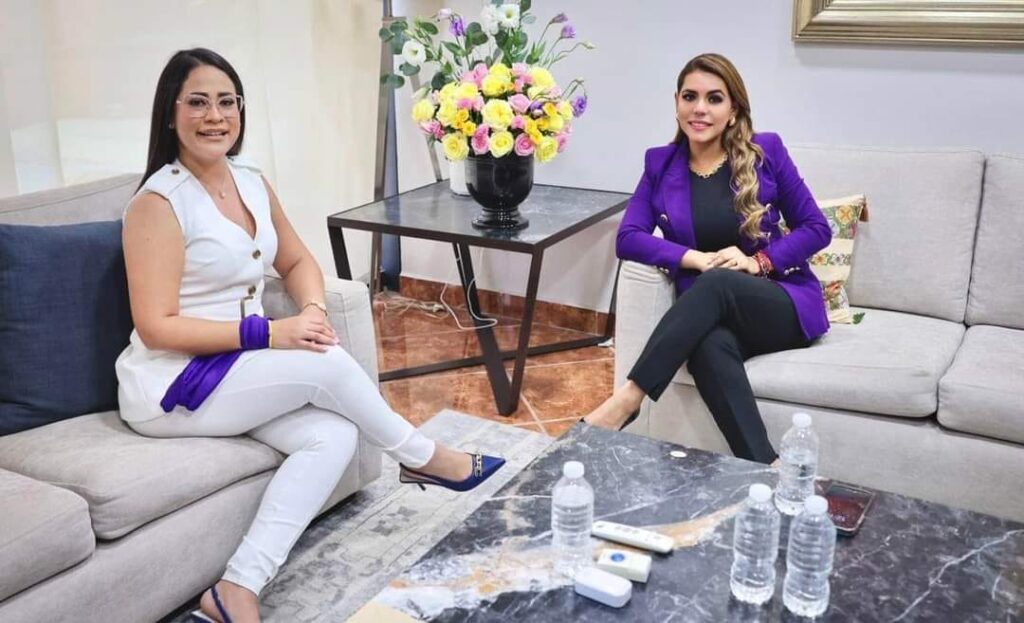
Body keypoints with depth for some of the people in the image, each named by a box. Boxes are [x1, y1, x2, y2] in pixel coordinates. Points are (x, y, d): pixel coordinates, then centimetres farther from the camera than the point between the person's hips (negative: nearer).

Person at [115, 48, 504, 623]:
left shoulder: (252, 182, 7)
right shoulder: (159, 202, -16)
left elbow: (298, 261, 18)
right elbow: (157, 327, -20)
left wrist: (313, 309, -5)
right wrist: (270, 333, -24)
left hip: (240, 372, 7)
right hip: (171, 386, -7)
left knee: (335, 435, -17)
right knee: (328, 364, -20)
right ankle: (422, 458, 5)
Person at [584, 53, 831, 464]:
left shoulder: (766, 152, 2)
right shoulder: (660, 164, 7)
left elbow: (816, 228, 4)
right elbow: (628, 239, -3)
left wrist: (757, 261, -13)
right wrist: (698, 258, -17)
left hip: (785, 304, -1)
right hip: (711, 312, 1)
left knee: (716, 283, -35)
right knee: (710, 347, -36)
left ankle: (626, 401, -39)